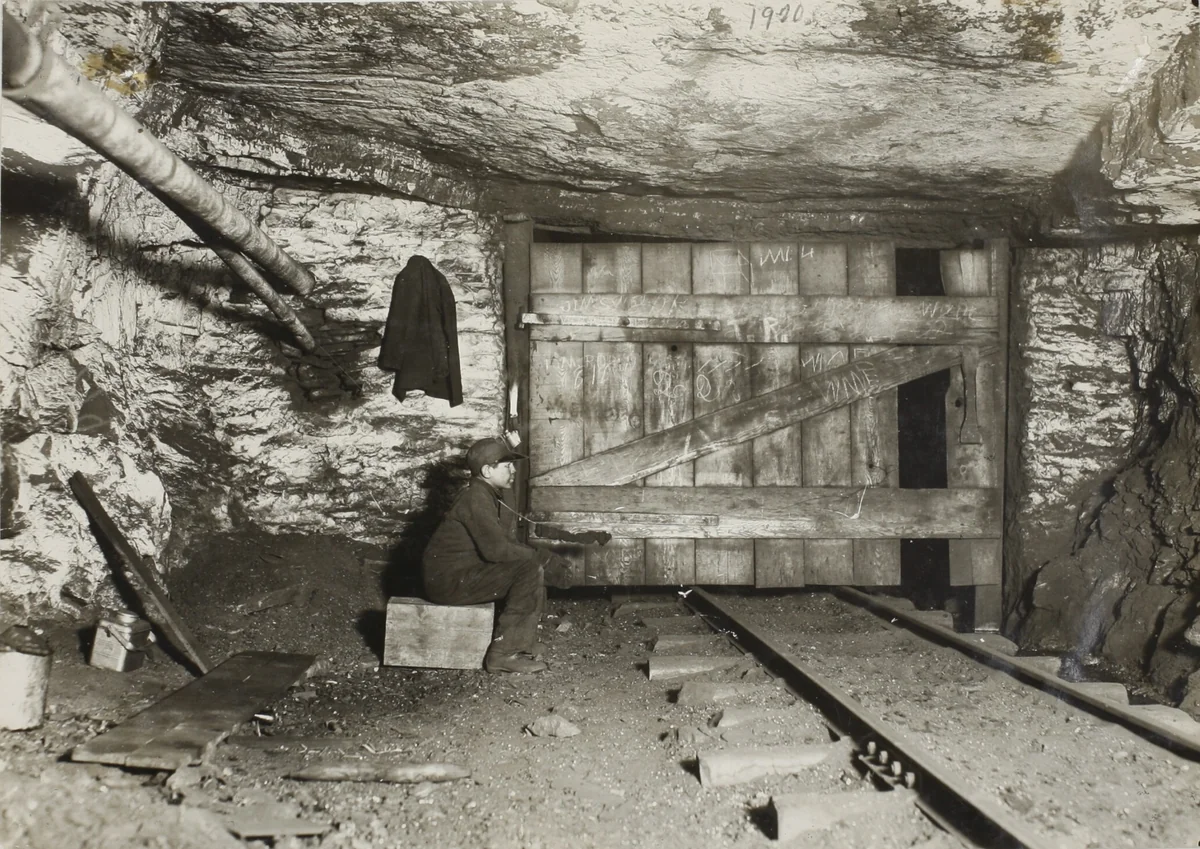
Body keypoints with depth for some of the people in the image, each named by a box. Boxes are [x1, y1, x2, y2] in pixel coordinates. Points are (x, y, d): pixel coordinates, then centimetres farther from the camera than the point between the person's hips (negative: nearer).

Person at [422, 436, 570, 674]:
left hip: (466, 571, 10)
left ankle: (524, 644, 8)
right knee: (529, 570, -20)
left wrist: (543, 557, -2)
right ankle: (503, 654, -17)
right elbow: (496, 549, -25)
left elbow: (506, 544, 13)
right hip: (449, 579, -10)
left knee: (534, 568, 10)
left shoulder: (489, 496, 14)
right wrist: (542, 557, -14)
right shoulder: (476, 498, -18)